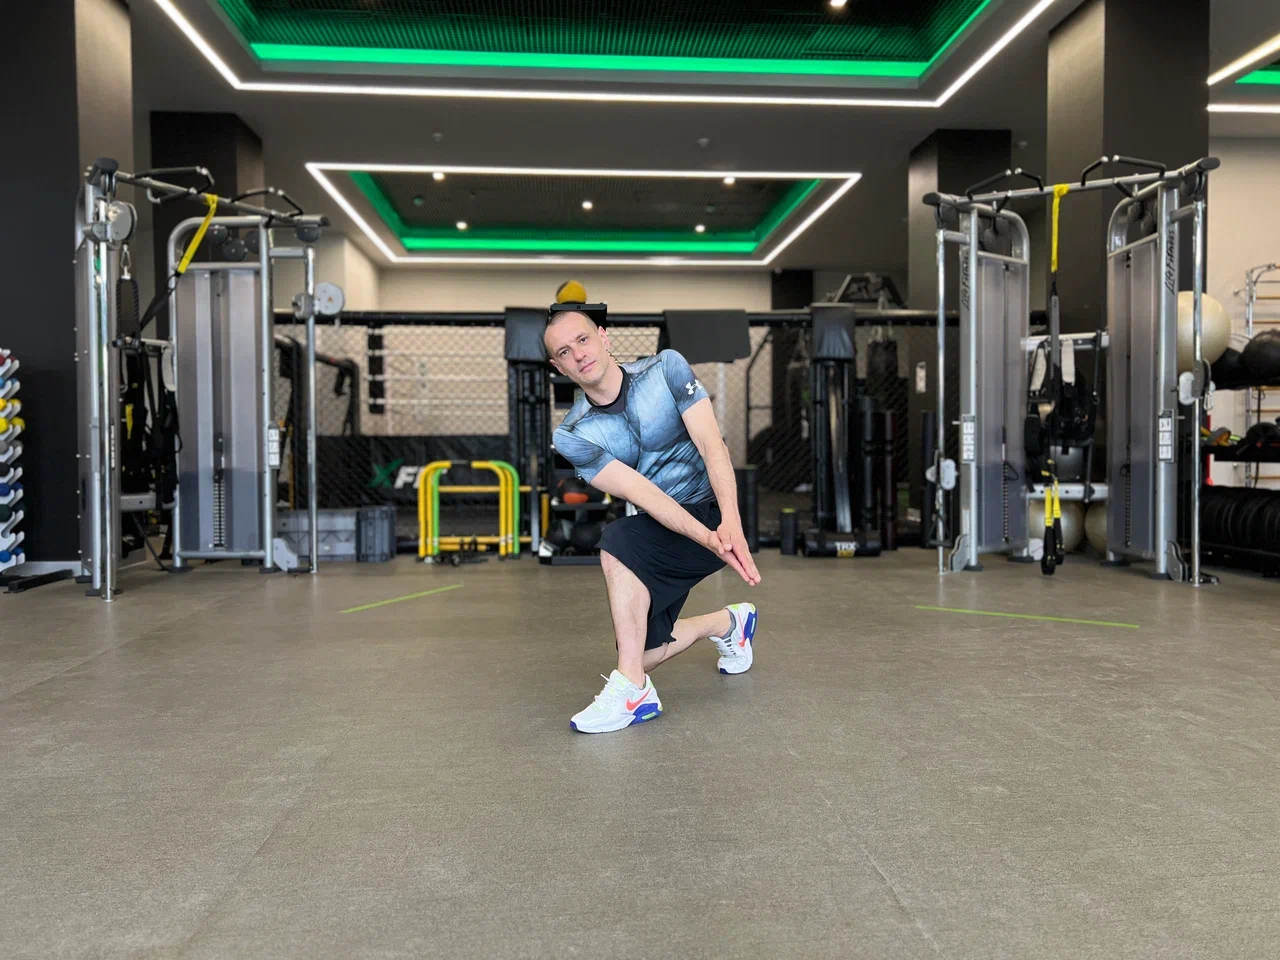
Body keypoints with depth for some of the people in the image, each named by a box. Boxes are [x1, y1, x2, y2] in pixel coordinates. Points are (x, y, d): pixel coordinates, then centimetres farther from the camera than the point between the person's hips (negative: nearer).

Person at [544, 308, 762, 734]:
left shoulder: (666, 368, -10)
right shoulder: (572, 437, -7)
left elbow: (711, 444, -19)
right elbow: (640, 493, -20)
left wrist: (730, 524, -35)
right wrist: (708, 539, -34)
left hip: (718, 514, -4)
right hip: (664, 528, 5)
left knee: (617, 543, -30)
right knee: (640, 652, 3)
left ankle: (631, 690, -23)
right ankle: (730, 623, 31)